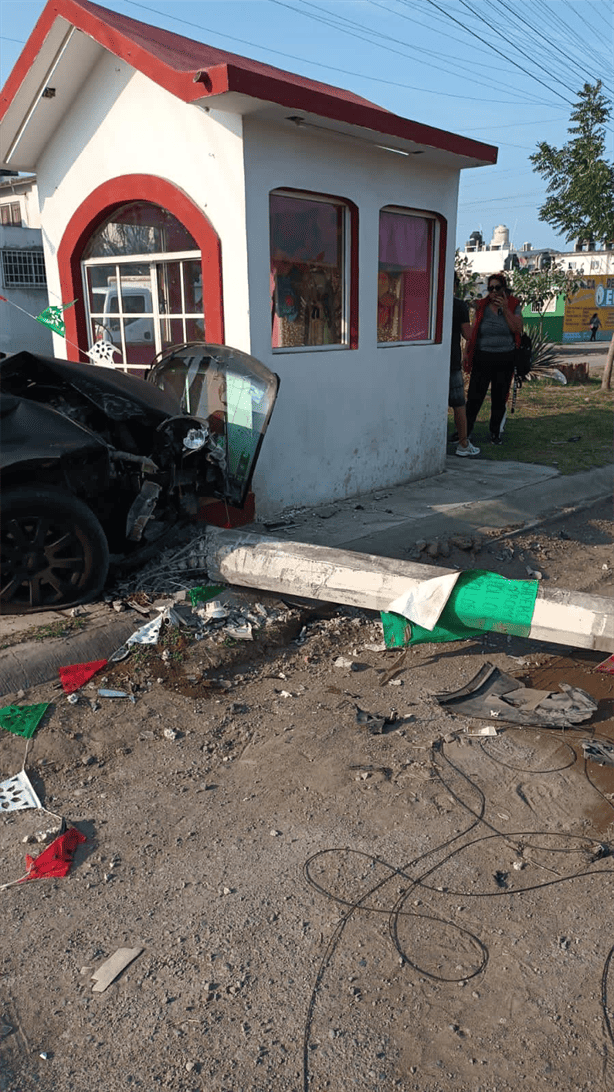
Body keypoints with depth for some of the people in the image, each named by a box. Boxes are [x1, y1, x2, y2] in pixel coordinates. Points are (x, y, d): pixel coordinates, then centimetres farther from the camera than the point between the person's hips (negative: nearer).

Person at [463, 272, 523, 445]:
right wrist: (466, 354, 2)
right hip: (483, 358, 0)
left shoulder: (513, 306, 4)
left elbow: (517, 329, -9)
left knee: (499, 398, 6)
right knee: (474, 396, -5)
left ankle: (495, 433, 19)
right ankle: (466, 429, 8)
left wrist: (505, 309, -13)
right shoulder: (481, 307, 6)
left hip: (505, 359, 0)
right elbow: (472, 332, 7)